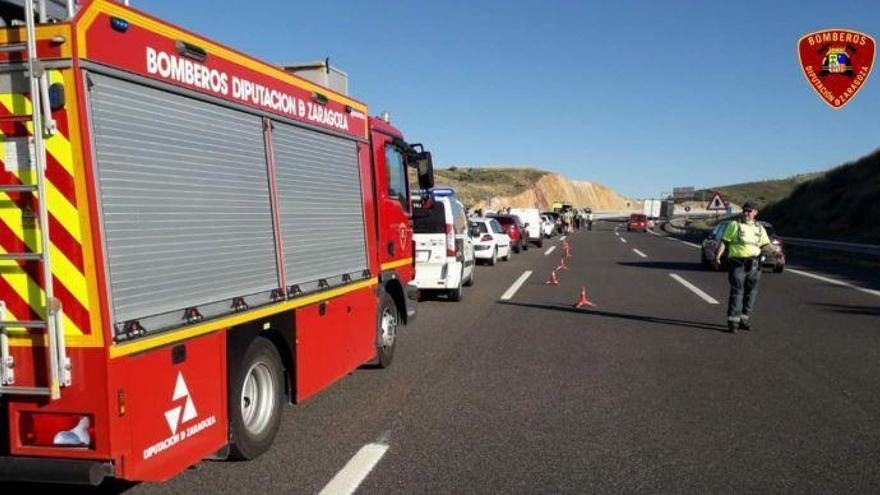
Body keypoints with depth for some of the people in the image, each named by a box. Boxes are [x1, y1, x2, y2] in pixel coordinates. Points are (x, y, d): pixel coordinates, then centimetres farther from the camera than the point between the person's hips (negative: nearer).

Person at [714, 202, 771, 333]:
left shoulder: (759, 228, 16)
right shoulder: (734, 225, 4)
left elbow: (765, 244, 13)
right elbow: (724, 241, 0)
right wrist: (718, 255, -12)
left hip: (754, 264, 5)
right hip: (737, 263, -5)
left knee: (751, 292, 7)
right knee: (737, 291, -10)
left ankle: (744, 319, 18)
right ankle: (733, 321, -8)